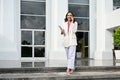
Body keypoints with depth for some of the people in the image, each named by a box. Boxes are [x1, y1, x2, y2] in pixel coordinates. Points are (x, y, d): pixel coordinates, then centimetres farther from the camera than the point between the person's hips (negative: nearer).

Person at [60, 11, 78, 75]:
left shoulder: (75, 23, 2)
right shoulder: (64, 24, 12)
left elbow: (74, 31, -14)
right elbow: (62, 33, 10)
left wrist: (72, 22, -13)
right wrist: (62, 32, -14)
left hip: (72, 41, -4)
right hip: (66, 41, 5)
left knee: (71, 55, -14)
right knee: (68, 56, 10)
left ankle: (68, 69, -21)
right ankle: (72, 68, 23)